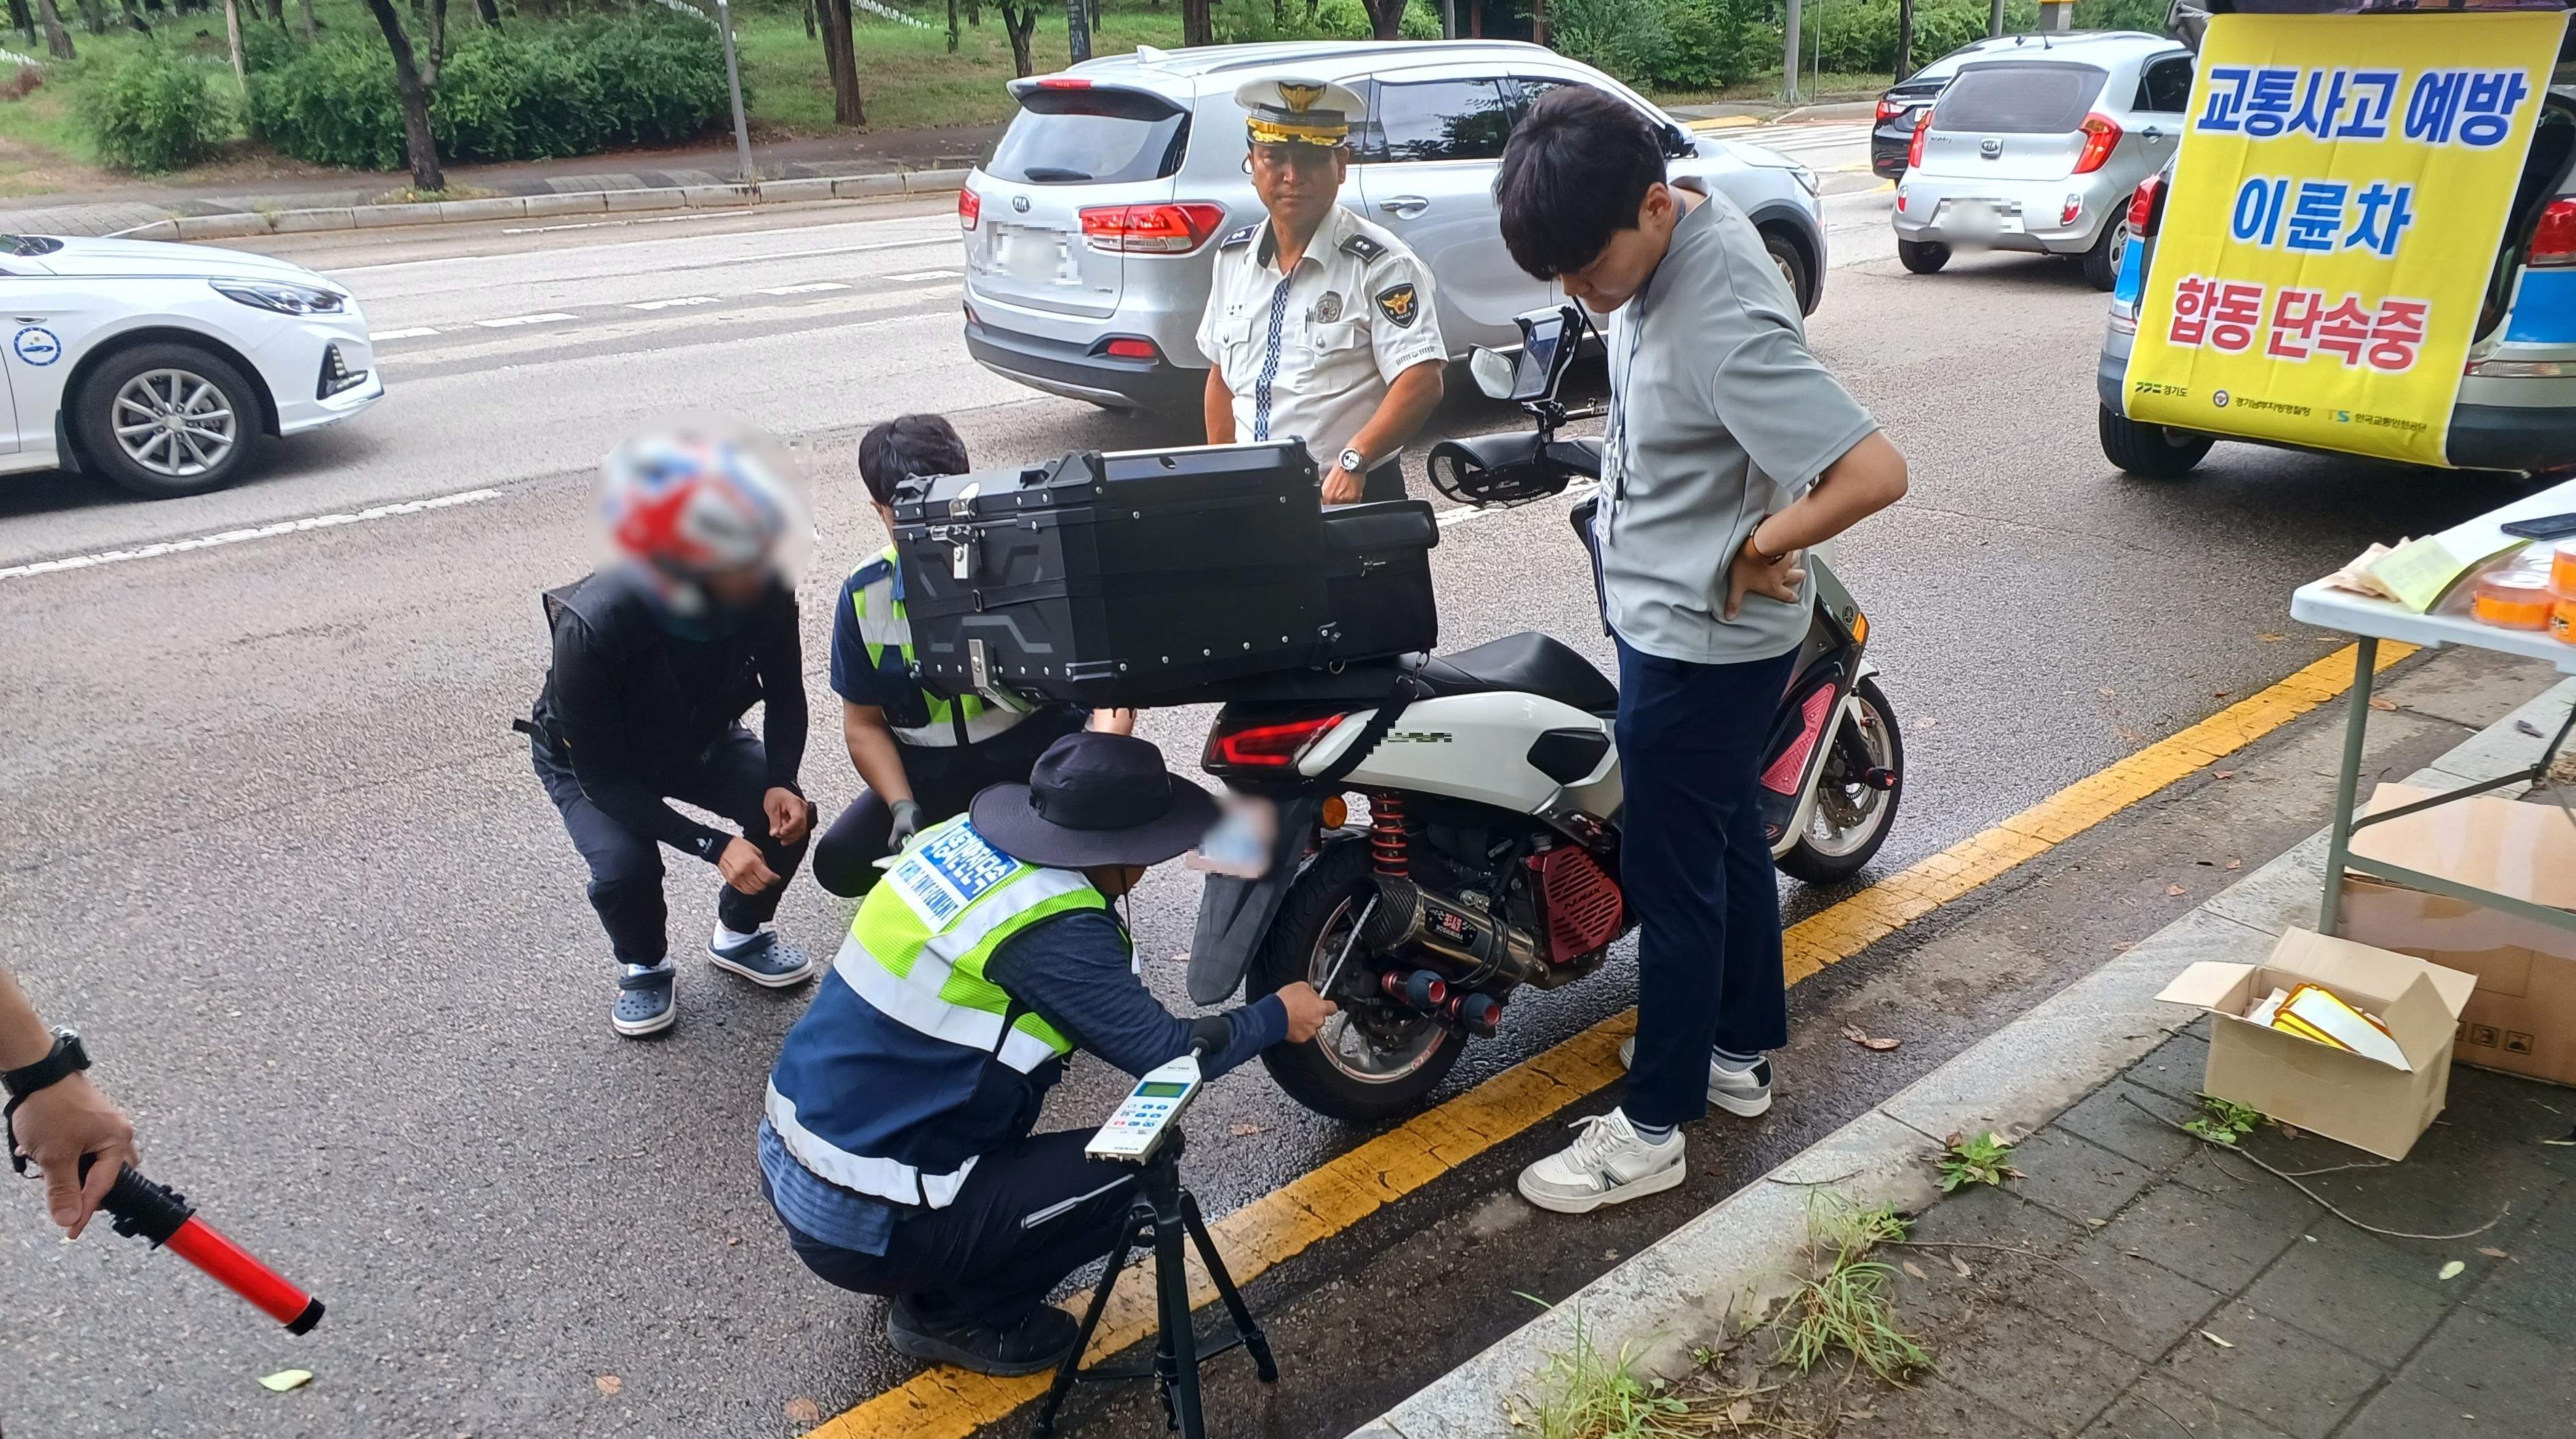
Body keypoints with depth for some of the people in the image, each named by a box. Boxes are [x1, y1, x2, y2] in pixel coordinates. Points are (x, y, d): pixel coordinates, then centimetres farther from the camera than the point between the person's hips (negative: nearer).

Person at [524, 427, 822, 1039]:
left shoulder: (763, 589, -31)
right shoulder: (591, 630, -40)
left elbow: (785, 693, -11)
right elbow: (602, 773, -29)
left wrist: (781, 782, -29)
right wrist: (712, 846, -35)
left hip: (699, 738, 3)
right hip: (589, 758, -3)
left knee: (788, 817, -19)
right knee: (625, 869, -27)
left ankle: (739, 936, 12)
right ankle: (645, 967, 8)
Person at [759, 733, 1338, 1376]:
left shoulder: (963, 834, -1)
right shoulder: (1053, 930, -23)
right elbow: (1167, 1054, -13)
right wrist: (1278, 1016, 2)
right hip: (863, 1226, -8)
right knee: (1141, 1167, -4)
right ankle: (951, 1314, 8)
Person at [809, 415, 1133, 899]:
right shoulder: (865, 595, -3)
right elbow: (864, 723, 5)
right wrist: (902, 805, -12)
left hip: (1039, 749, -2)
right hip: (931, 777, 3)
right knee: (839, 862, -17)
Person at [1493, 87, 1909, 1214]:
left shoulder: (1721, 322, -31)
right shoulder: (1677, 235, -1)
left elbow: (1875, 472, -35)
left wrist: (1757, 546, -21)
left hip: (1698, 640, -10)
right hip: (1677, 619, 10)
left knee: (1672, 873, 3)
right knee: (1728, 834, 21)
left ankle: (1652, 1127, 20)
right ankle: (1740, 1049, 41)